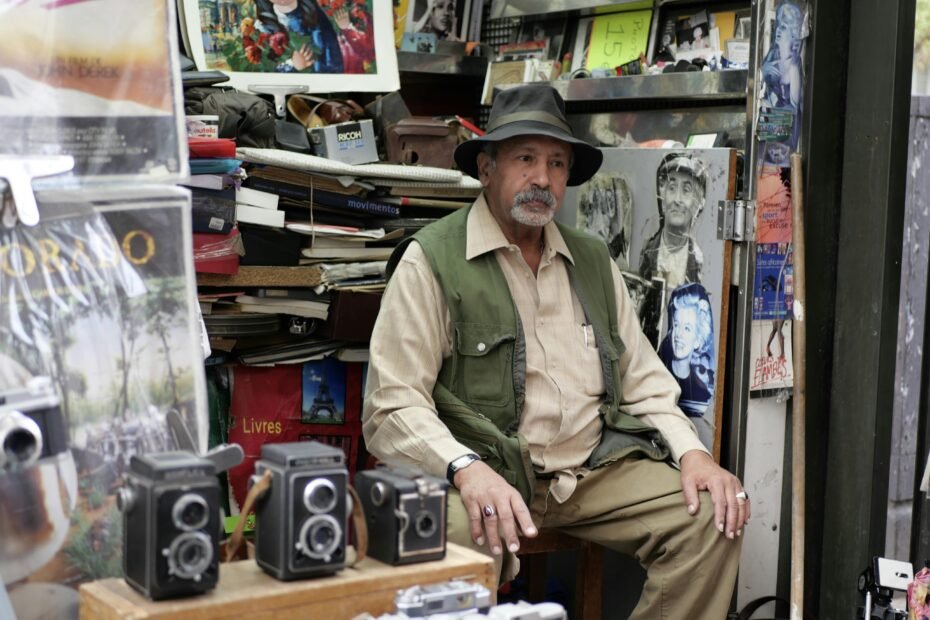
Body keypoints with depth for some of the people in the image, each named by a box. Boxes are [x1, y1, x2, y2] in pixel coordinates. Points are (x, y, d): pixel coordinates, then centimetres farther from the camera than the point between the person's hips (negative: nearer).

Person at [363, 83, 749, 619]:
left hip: (598, 466, 6)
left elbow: (642, 381, 17)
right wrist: (468, 470, -26)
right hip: (489, 474, -5)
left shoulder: (593, 259, 16)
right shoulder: (432, 260, -3)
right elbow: (392, 407, -10)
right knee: (464, 536, -36)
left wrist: (691, 452, -2)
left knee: (711, 516, -16)